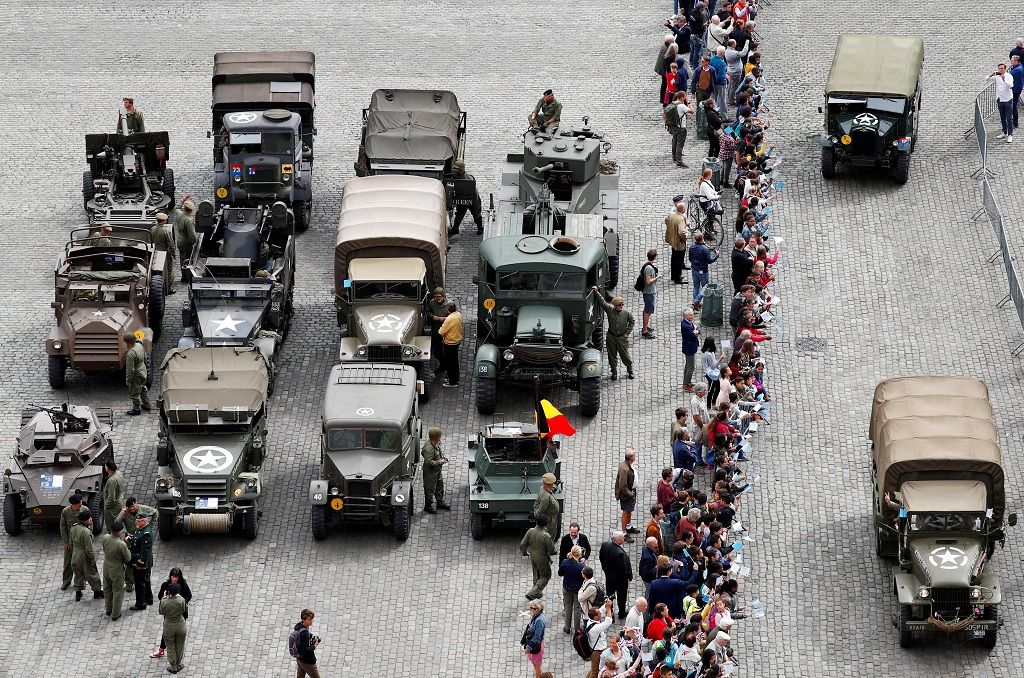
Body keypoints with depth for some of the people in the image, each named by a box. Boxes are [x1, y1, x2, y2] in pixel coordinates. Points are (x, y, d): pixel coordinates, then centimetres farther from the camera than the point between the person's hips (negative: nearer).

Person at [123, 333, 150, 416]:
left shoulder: (130, 354, -35)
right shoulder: (140, 345, -9)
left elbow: (130, 369, -27)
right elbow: (145, 357, 10)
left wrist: (128, 381, -15)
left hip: (136, 376, -9)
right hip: (143, 371, 9)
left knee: (134, 393, 12)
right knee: (143, 389, 29)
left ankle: (136, 409, 27)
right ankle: (147, 405, 45)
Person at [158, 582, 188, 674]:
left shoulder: (164, 602, -24)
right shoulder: (181, 600, -23)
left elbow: (161, 612, -5)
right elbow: (184, 610, -4)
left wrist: (163, 597, -2)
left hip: (169, 627, -1)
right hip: (180, 626, 1)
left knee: (171, 647, 18)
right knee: (179, 646, 21)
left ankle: (173, 667, 29)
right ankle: (178, 665, 37)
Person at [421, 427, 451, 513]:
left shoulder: (436, 444, -4)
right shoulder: (428, 448, -33)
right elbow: (428, 462, -32)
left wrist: (443, 457, 2)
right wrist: (440, 462, -25)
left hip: (437, 470, 9)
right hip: (430, 472, -9)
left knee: (440, 485, 24)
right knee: (430, 489, 8)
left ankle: (440, 502, 43)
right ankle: (428, 506, 25)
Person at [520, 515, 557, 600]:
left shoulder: (530, 531, -16)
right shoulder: (546, 536, -31)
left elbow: (522, 544, -7)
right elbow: (551, 550, -20)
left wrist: (524, 552, 13)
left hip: (532, 557, 6)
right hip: (542, 559, -6)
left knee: (536, 575, 28)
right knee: (545, 577, 15)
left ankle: (537, 593, 45)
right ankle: (532, 593, 8)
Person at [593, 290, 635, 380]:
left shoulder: (626, 313, -9)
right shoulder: (610, 310, -8)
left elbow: (632, 322, 5)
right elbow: (602, 301, -6)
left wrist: (627, 333, 0)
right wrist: (596, 292, -14)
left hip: (622, 338, -2)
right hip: (611, 337, 2)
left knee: (625, 355, 6)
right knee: (612, 355, 10)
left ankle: (630, 371, 25)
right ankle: (614, 372, 26)